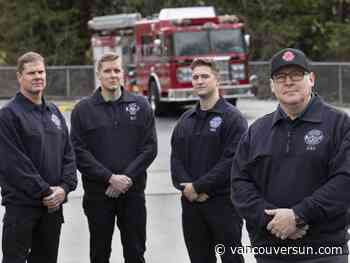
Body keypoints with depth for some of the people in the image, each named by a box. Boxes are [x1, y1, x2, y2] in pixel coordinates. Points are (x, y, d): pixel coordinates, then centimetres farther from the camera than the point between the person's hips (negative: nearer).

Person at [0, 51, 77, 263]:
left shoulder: (54, 112, 14)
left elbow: (68, 154, 13)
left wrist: (65, 187, -4)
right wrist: (44, 192, -16)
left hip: (53, 205, 7)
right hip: (21, 205, -7)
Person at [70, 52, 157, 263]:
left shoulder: (141, 106, 5)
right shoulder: (83, 110, 1)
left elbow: (150, 147, 0)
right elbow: (80, 152, -6)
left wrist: (127, 178, -12)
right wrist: (110, 178, -15)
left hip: (133, 192, 1)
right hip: (97, 194, -1)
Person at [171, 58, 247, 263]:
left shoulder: (232, 118, -5)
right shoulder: (186, 120, 14)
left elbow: (231, 161, -15)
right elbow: (176, 159, 9)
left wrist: (198, 187, -16)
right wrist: (186, 187, -9)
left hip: (223, 202, -6)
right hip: (191, 203, 6)